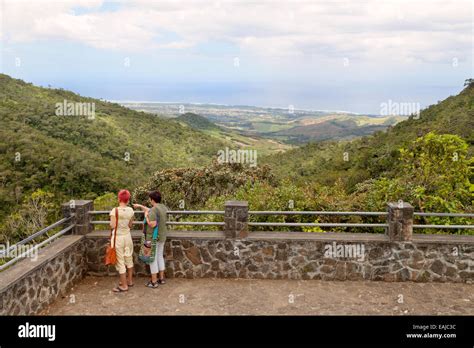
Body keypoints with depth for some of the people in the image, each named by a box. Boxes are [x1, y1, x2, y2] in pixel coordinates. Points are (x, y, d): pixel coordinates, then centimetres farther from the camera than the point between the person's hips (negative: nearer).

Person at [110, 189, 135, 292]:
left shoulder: (115, 210, -17)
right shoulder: (130, 210, -4)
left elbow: (112, 226, -19)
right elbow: (130, 225, 3)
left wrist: (112, 223, 1)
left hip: (118, 238, -5)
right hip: (127, 236, 5)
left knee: (120, 262, 5)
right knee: (129, 259, 20)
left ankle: (124, 286, 13)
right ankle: (129, 281, 33)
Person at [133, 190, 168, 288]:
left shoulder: (154, 209, -22)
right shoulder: (164, 207, 5)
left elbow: (152, 224, -30)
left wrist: (146, 216, -14)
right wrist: (140, 206, 29)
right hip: (162, 236, 8)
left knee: (153, 258, 3)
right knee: (160, 256, 19)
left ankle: (154, 282, 10)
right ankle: (161, 278, 27)